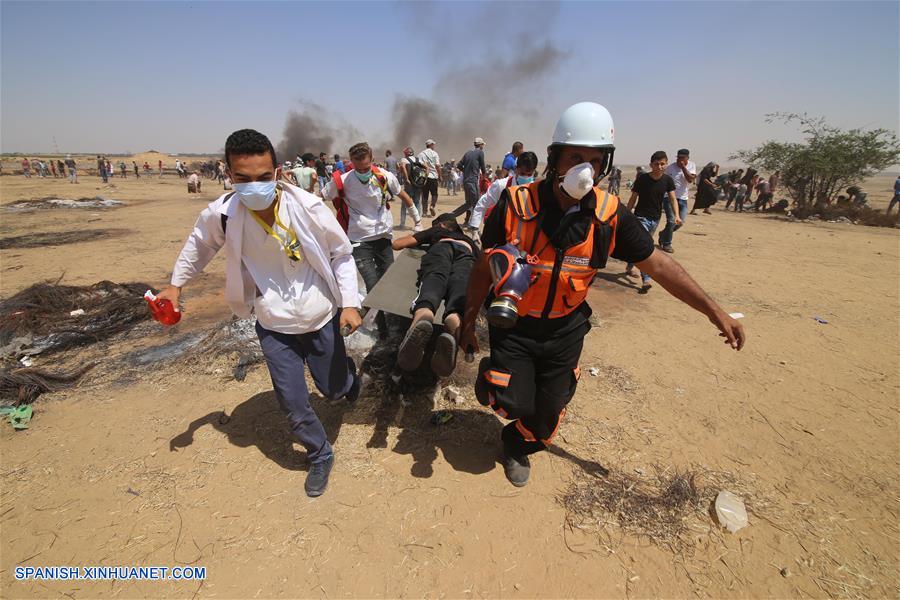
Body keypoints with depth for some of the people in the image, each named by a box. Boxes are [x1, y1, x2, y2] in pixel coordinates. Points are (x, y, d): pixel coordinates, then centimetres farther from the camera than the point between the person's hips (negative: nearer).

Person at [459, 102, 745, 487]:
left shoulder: (610, 215, -11)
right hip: (513, 325, -2)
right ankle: (490, 377, 29)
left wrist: (714, 311, -2)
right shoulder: (516, 205, -18)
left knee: (547, 414, 12)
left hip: (565, 329, 3)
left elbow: (657, 265, -2)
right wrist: (468, 323, -2)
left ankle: (517, 447, 45)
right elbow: (484, 268, -8)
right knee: (515, 403, -6)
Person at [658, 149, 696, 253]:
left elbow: (690, 179, -15)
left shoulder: (692, 166, 1)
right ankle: (666, 244, 6)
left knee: (680, 222, 4)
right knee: (672, 221, -10)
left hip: (683, 198, 3)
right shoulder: (670, 167, -3)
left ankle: (663, 234, 29)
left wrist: (683, 167, -18)